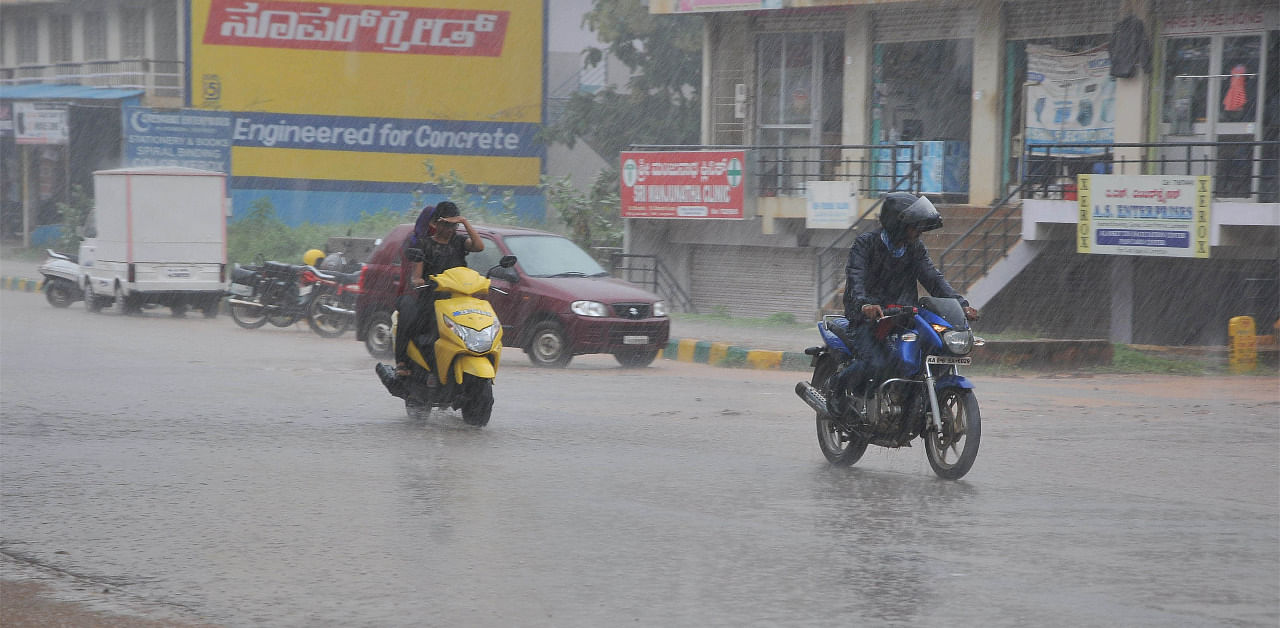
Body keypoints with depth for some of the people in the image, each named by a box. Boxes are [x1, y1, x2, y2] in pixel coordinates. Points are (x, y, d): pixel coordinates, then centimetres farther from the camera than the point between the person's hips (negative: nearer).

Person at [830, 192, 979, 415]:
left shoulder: (915, 248, 12)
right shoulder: (866, 243, -5)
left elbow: (934, 279, 5)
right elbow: (855, 277, -19)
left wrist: (961, 304, -11)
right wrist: (864, 304, -41)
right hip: (868, 318, -5)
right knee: (876, 364, -30)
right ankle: (839, 386, 0)